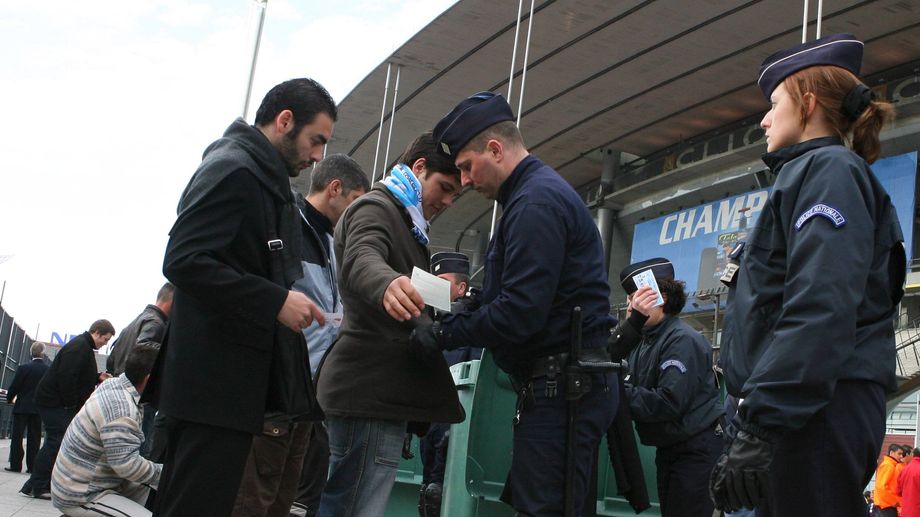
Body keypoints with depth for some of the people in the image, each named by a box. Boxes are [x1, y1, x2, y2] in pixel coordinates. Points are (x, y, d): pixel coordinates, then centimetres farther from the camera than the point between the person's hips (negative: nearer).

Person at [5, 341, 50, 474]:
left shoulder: (23, 368, -11)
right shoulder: (49, 370, -5)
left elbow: (14, 387, -6)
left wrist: (10, 399, 13)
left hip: (22, 407, -2)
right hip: (39, 408, 2)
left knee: (17, 437, 5)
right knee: (34, 439, 7)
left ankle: (15, 465, 4)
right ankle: (31, 466, 6)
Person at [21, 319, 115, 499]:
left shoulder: (85, 347, 17)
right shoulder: (79, 347, -17)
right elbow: (66, 376, -25)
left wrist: (98, 377, 9)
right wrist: (71, 405, -20)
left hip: (61, 402, 11)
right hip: (54, 401, -11)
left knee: (56, 441, 9)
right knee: (56, 441, -12)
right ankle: (36, 486, -8)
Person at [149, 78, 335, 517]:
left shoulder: (261, 176, 20)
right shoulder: (233, 168, -11)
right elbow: (183, 261, -21)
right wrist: (276, 301, -21)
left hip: (222, 387, 10)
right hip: (216, 385, -10)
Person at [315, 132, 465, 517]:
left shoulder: (402, 219, 25)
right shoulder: (376, 208, -6)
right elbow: (361, 262, -31)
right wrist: (388, 284, -51)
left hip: (380, 391, 11)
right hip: (370, 391, -11)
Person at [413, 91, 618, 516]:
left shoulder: (535, 202, -14)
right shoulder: (541, 191, 20)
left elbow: (519, 313, -22)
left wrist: (444, 334, -11)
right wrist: (452, 317, 9)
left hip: (560, 389, -11)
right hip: (564, 384, 11)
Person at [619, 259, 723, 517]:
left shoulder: (682, 340, -16)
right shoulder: (643, 342, 10)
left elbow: (669, 403, -25)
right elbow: (635, 389, 3)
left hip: (697, 448, -8)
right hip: (668, 447, 8)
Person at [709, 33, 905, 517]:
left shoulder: (830, 171, -6)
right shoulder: (804, 173, 24)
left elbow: (820, 310, -21)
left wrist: (762, 424, -25)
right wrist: (757, 417, 22)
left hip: (815, 411, -9)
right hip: (807, 410, 10)